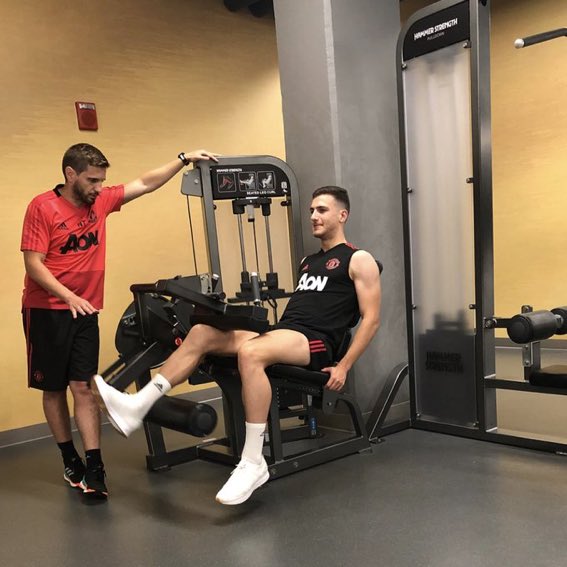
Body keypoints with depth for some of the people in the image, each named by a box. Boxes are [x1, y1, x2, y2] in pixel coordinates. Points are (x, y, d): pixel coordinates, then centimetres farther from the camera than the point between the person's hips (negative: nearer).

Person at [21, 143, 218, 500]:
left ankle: (94, 468, -4)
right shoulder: (42, 207, -11)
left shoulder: (101, 201, 3)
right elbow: (33, 263, -15)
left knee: (83, 387, -2)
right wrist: (69, 296, -28)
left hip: (85, 311, 3)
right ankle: (71, 462, 21)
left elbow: (145, 184, 8)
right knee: (53, 388, 8)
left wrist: (184, 159, 2)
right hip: (47, 311, -3)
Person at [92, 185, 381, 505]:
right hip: (284, 333, 8)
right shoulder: (309, 261, 26)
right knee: (202, 333, -9)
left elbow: (371, 318, -5)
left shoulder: (359, 260, 2)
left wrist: (343, 367, -12)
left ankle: (254, 464, -33)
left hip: (315, 343, -8)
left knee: (250, 352, -38)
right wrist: (271, 332, 17)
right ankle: (137, 408, -15)